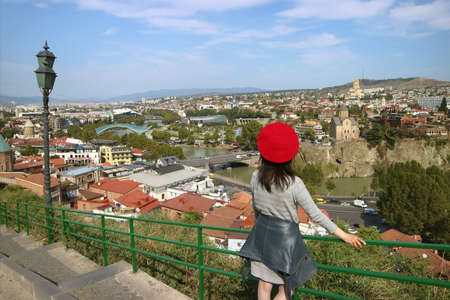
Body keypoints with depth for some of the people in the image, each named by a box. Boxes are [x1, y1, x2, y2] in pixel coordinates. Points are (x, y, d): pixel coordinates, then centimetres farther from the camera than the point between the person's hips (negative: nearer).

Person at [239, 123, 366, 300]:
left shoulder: (256, 178, -10)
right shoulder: (294, 184, -24)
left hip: (262, 232, 5)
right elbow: (315, 215, -17)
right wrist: (345, 236, -7)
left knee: (265, 283, 20)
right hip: (285, 237, -5)